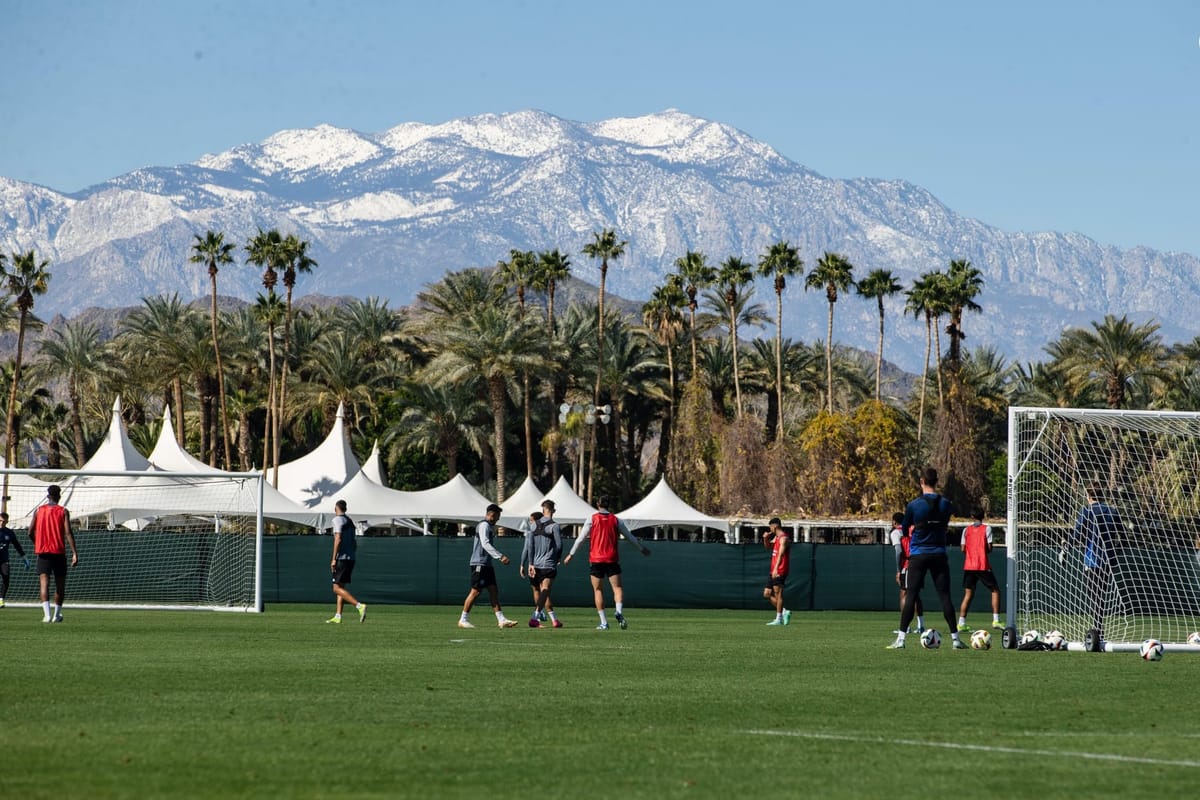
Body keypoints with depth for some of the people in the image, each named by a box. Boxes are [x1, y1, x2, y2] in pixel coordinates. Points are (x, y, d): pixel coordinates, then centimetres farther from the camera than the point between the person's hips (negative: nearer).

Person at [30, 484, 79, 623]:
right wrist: (75, 553, -12)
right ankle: (57, 614, 23)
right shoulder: (63, 511, -1)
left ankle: (47, 614, -26)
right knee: (60, 585, 15)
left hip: (43, 551, 1)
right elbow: (68, 533, -11)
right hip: (59, 553, -1)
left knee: (44, 584, -8)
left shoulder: (38, 510, 5)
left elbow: (31, 532, 7)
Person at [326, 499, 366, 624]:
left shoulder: (338, 519, -7)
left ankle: (360, 606, -25)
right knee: (341, 587, 13)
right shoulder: (350, 521, 18)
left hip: (342, 558, -9)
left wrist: (334, 559, -17)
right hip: (351, 558, 9)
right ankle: (338, 616, 10)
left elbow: (338, 539, -18)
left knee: (337, 588, -10)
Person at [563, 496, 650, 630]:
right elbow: (630, 536, 14)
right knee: (617, 587, 1)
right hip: (612, 560, 1)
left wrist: (571, 554, 9)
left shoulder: (592, 519, 1)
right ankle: (619, 611, -28)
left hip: (596, 560, -1)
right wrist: (642, 549, 28)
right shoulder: (615, 520, 7)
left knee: (598, 590, 6)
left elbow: (581, 538, 0)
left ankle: (604, 623, 1)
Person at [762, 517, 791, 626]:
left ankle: (779, 619, -6)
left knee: (778, 593, -8)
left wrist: (776, 568, -35)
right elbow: (768, 547, 33)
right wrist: (766, 538, 11)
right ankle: (784, 612, 14)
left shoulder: (783, 538, -13)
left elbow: (781, 554, -25)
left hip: (780, 571, -10)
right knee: (767, 594, 9)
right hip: (773, 571, 10)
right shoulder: (776, 537, 17)